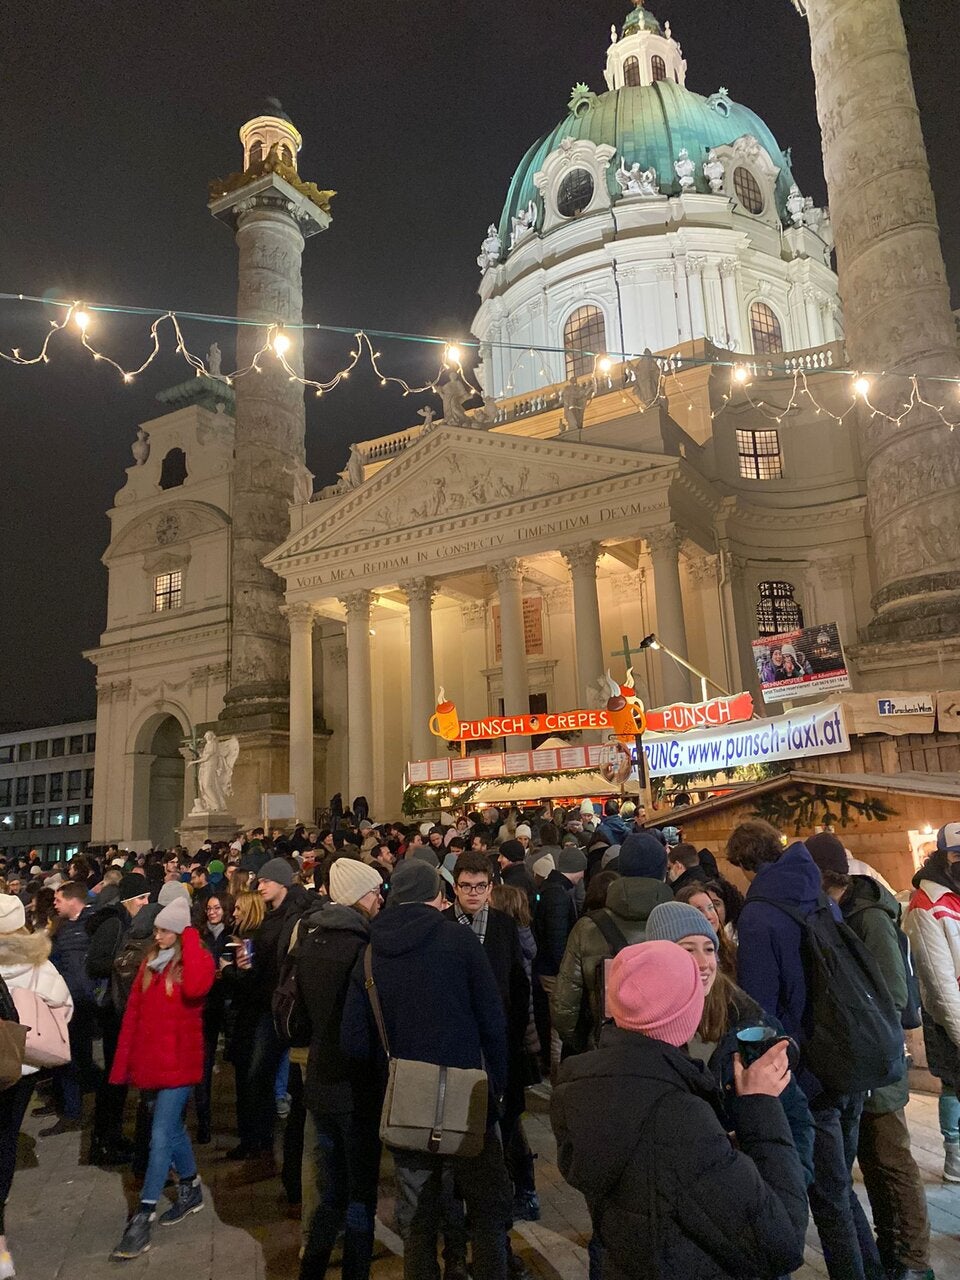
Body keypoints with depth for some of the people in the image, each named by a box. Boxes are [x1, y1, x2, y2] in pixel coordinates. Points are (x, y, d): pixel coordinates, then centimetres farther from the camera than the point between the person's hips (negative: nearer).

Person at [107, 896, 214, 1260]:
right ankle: (191, 1190, 36)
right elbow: (134, 1009, 9)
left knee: (160, 1136, -6)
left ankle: (143, 1218, 4)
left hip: (178, 1060, -7)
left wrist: (190, 938, -26)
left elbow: (195, 988, -34)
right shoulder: (151, 960, 7)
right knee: (172, 1129, 19)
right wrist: (124, 1059, 6)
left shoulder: (198, 958, -11)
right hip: (149, 1058, 7)